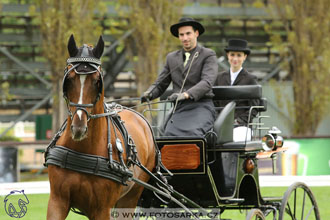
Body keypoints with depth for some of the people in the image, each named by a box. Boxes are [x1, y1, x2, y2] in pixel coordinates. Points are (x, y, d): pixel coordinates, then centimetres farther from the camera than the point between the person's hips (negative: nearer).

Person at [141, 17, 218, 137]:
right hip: (179, 109, 4)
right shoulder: (172, 57, 20)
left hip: (201, 106, -4)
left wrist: (186, 94, -28)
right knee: (169, 134, -25)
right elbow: (160, 84, 20)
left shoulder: (208, 55, 4)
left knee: (192, 133, -33)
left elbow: (207, 82, -11)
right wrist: (149, 94, -5)